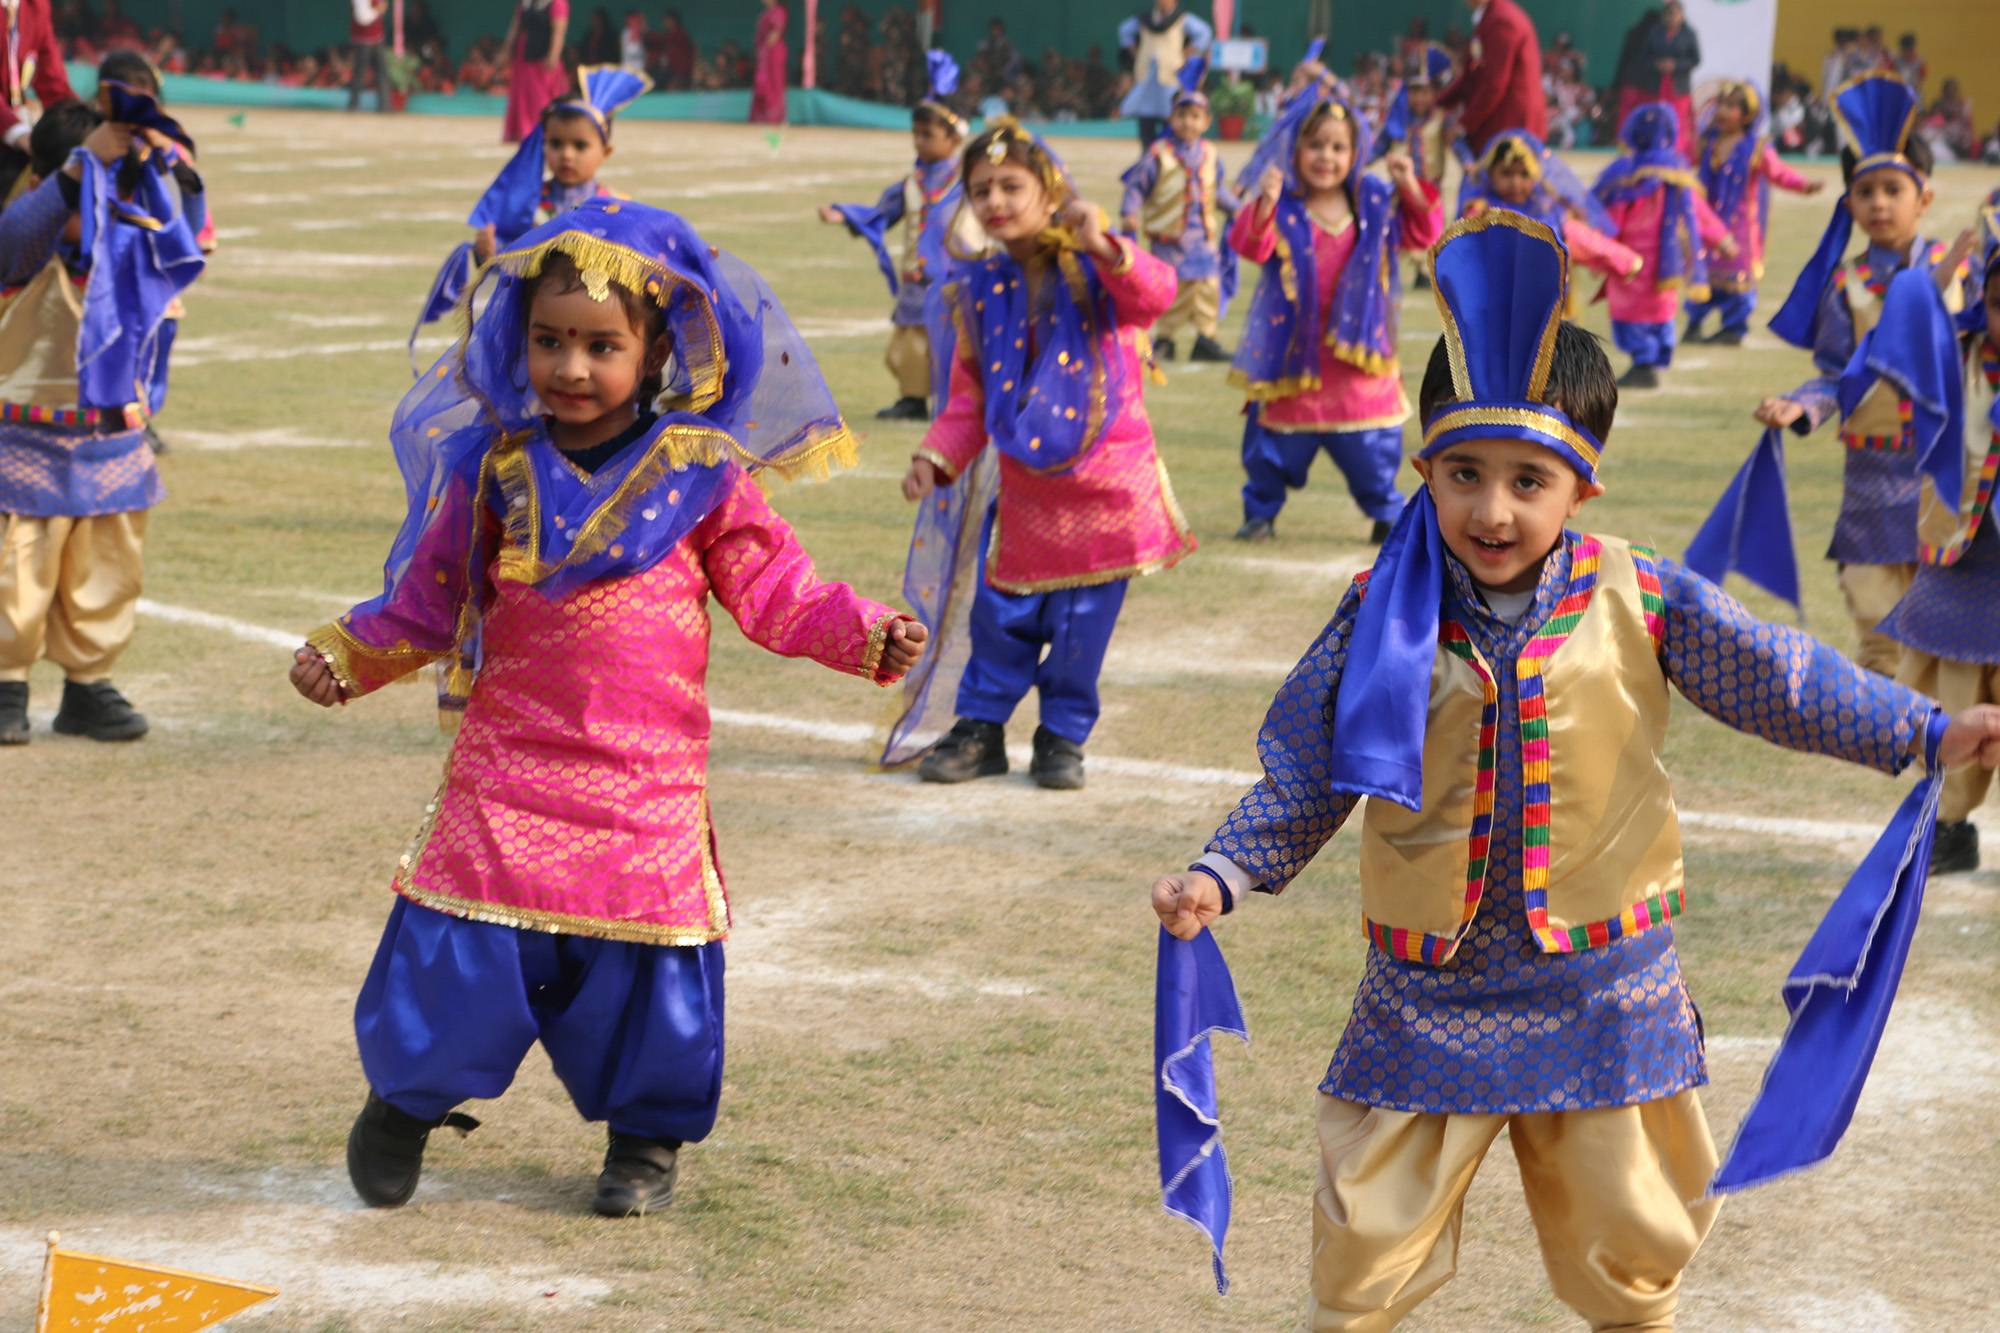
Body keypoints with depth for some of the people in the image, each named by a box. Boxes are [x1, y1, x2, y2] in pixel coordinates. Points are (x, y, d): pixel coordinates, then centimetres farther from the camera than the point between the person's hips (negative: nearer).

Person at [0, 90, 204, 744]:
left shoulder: (127, 246, 5)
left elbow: (184, 236, 12)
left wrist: (172, 166, -5)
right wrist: (83, 163, -38)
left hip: (115, 442, 5)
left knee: (107, 569, 10)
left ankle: (88, 686, 21)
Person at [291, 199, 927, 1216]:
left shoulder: (700, 475, 0)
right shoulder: (495, 471, 3)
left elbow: (775, 592, 2)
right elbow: (429, 600, 9)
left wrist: (869, 637, -11)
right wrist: (349, 653, -3)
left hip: (647, 776, 0)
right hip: (507, 761, 0)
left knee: (645, 951, 3)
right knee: (464, 942, -3)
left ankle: (646, 1136, 25)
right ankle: (407, 1100, 24)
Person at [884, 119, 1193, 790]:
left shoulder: (1094, 270, -9)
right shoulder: (979, 290, 3)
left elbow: (1155, 294, -31)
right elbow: (969, 396, 6)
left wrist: (1103, 248, -48)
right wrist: (936, 457, -8)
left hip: (1105, 478, -3)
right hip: (1021, 484, 3)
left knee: (1081, 624, 4)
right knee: (1001, 615, 6)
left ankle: (1063, 735, 20)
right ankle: (980, 728, 22)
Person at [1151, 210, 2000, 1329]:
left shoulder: (1642, 602, -8)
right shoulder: (1382, 620, -7)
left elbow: (1784, 681, 2)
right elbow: (1304, 777, 1)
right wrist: (1223, 876, -10)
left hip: (1603, 992, 1)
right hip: (1427, 991, 0)